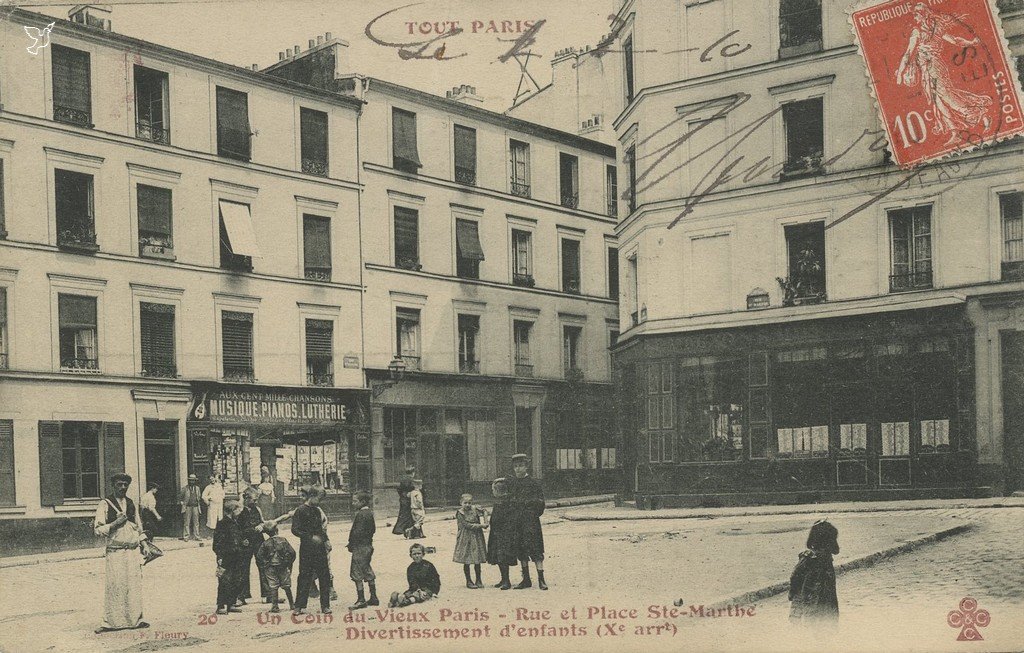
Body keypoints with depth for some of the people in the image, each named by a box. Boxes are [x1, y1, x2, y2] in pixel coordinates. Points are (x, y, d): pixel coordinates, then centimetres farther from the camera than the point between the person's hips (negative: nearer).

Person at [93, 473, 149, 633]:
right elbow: (98, 529, -6)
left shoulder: (131, 504, 14)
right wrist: (116, 523, -16)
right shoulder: (105, 504, -2)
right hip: (115, 552, -5)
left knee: (135, 586, 5)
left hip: (133, 551, 5)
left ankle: (135, 619, 13)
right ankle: (110, 622, -1)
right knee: (114, 587, -7)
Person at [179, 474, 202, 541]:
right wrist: (181, 502, 2)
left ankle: (196, 536, 8)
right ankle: (186, 536, 1)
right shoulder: (185, 488, 0)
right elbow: (179, 497, 9)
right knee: (187, 523, -3)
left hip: (195, 507, 3)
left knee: (196, 522, 3)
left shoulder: (197, 488, 11)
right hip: (187, 507, -3)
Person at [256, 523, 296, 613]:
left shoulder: (265, 543, -1)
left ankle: (275, 606, -5)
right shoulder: (283, 540, -3)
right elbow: (292, 552, -6)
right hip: (283, 568, 1)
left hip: (270, 568, 0)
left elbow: (259, 556, -3)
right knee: (287, 586, 12)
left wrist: (262, 568, 6)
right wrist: (289, 563, 7)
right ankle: (292, 605, 20)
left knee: (273, 587, 2)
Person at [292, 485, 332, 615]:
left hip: (320, 548, 6)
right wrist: (311, 537, -18)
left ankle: (325, 606, 8)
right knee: (305, 577, -2)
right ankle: (299, 606, 6)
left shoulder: (316, 510, 15)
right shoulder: (300, 511, -7)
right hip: (307, 549, -6)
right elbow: (295, 530, -13)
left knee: (325, 576, 3)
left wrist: (326, 540, 10)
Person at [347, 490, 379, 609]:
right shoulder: (370, 513, 11)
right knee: (368, 573, 15)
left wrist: (351, 545, -12)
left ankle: (361, 600, -4)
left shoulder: (360, 514, -17)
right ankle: (373, 598, 19)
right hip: (368, 545, 10)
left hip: (360, 546, -10)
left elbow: (357, 532, -21)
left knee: (357, 574, -4)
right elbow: (373, 529, 17)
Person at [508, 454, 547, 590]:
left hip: (531, 520, -6)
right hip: (516, 521, 6)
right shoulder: (513, 483, 11)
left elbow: (539, 502, -5)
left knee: (535, 549, -9)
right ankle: (526, 579, 17)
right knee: (520, 550, 8)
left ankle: (541, 579, -7)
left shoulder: (533, 482, -5)